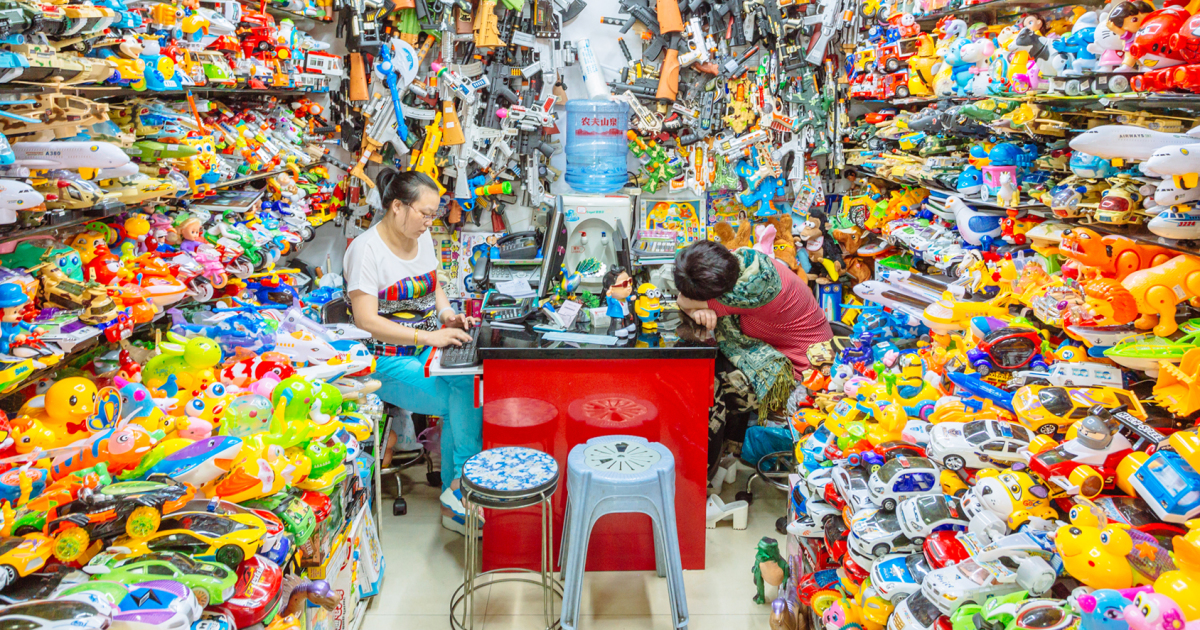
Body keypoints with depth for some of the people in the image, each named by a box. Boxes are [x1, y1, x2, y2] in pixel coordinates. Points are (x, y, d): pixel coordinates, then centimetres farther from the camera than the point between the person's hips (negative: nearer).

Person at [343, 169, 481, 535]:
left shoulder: (423, 238, 10)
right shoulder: (366, 249, -14)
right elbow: (366, 320, -21)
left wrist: (447, 314, 1)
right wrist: (427, 336, -28)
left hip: (430, 349, 7)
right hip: (387, 361, -7)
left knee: (473, 388, -20)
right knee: (465, 399, -25)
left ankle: (455, 501, -9)